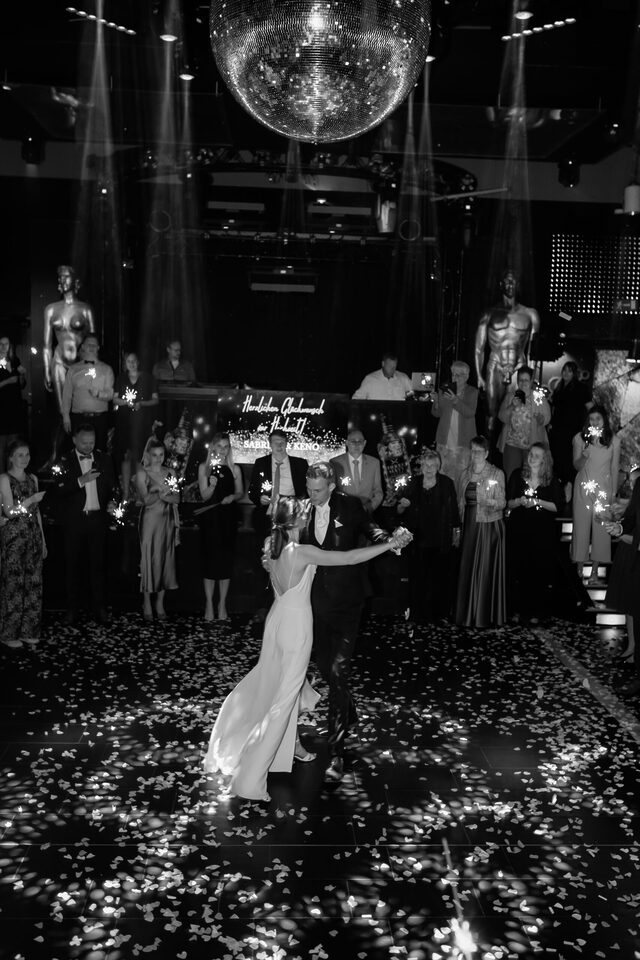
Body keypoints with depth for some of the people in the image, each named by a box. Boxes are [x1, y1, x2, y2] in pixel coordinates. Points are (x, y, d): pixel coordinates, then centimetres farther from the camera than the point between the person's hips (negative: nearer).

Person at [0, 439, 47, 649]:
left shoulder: (33, 478, 13)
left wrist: (43, 540, 14)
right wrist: (31, 500, -21)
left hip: (33, 536, 6)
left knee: (33, 583, 5)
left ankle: (28, 630, 15)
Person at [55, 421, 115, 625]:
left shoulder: (104, 460, 6)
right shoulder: (65, 461, -2)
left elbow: (111, 487, 12)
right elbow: (60, 490, -12)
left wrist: (111, 502, -4)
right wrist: (81, 481, -23)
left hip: (98, 519, 2)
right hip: (74, 520, -1)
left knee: (98, 564, 6)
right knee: (73, 565, 6)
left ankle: (99, 607, 15)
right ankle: (72, 609, 15)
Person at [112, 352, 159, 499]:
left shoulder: (147, 379, 6)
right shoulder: (120, 379, 13)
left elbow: (155, 400, 5)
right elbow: (115, 399, 12)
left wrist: (141, 404, -12)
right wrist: (126, 402, -7)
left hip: (142, 421, -1)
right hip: (124, 420, 1)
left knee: (139, 455, -6)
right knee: (125, 456, -4)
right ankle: (125, 491, -1)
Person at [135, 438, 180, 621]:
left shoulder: (169, 473, 11)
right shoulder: (142, 473, -1)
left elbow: (177, 498, 2)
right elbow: (146, 499, -11)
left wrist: (160, 494, -14)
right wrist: (164, 493, -18)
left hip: (167, 520, 4)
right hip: (150, 520, -4)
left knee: (165, 560, 6)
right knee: (149, 559, -1)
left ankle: (160, 604, 14)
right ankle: (147, 605, 7)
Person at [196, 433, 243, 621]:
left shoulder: (234, 469, 5)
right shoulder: (204, 467, 1)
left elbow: (240, 492, 12)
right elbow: (204, 496, -2)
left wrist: (232, 497, -8)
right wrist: (212, 485, -21)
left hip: (228, 517, 2)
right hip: (210, 518, -1)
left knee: (226, 559, 4)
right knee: (210, 559, 1)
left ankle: (222, 604, 13)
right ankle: (209, 604, 10)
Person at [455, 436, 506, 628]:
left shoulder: (496, 474, -3)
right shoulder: (465, 474, 11)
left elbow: (502, 503, -6)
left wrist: (489, 501, -27)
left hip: (489, 526, -4)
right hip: (469, 526, 5)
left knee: (486, 569, -3)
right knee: (467, 569, 5)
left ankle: (486, 615, 4)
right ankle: (468, 613, 13)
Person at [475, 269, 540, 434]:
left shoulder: (530, 314, 9)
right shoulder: (490, 313, 7)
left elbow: (533, 349, 8)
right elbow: (479, 348, 8)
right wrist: (479, 376, 2)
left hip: (519, 371, 0)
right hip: (494, 369, 0)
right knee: (492, 416, -3)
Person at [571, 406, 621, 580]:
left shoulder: (613, 441, 0)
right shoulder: (580, 438, -1)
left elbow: (615, 468, 5)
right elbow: (576, 466, 0)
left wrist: (614, 492, 5)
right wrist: (583, 457, -22)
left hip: (604, 489, 0)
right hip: (583, 487, 0)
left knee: (601, 527, 0)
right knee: (581, 525, 2)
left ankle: (595, 570, 8)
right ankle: (580, 567, 13)